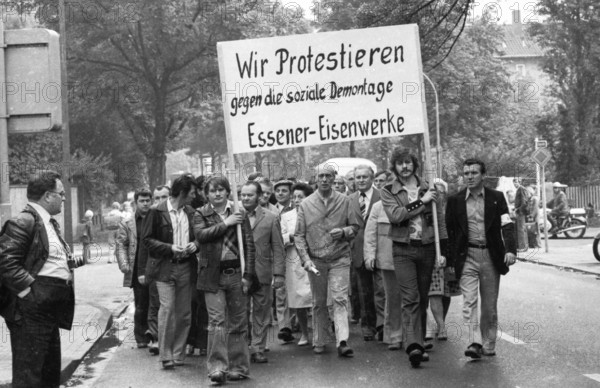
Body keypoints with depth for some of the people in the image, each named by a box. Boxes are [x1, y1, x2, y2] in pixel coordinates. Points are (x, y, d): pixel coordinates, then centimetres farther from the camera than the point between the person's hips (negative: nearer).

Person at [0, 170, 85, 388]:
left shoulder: (50, 223, 18)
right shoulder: (23, 222, -14)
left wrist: (77, 261, 12)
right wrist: (29, 290, -22)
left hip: (49, 311, 11)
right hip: (32, 310, -10)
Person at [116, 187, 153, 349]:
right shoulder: (127, 224, 9)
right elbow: (121, 245, 5)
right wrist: (123, 264, -10)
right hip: (138, 271, 0)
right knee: (141, 306, 4)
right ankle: (141, 338, 12)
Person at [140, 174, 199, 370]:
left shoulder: (190, 213, 11)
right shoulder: (157, 212, -4)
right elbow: (147, 238, -4)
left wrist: (195, 244, -2)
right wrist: (170, 248, -16)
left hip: (185, 267, 5)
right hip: (164, 266, -5)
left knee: (184, 312, 6)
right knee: (167, 307, -12)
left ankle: (178, 354, 16)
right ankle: (166, 355, -5)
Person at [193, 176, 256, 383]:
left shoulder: (239, 212, 6)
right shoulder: (201, 214, 5)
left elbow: (249, 244, 3)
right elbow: (201, 234, -15)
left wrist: (248, 274, -3)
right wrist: (225, 223, -16)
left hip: (236, 273, 1)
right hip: (213, 274, -1)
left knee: (238, 321, 7)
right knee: (217, 320, -8)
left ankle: (239, 366, 15)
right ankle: (217, 366, -6)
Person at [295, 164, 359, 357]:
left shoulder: (344, 201, 4)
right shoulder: (306, 204, 4)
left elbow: (355, 227, 10)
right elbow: (299, 235, 2)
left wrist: (344, 232, -13)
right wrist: (305, 259, -9)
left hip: (340, 259, -1)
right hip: (315, 261, 1)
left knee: (340, 299, -12)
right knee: (319, 303, 9)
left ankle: (342, 342, -18)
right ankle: (319, 342, 19)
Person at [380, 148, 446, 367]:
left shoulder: (428, 189, 9)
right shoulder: (388, 192, 3)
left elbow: (440, 220, 9)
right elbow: (395, 215, -15)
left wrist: (442, 251, 2)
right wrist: (421, 201, -13)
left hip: (427, 248, 3)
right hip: (403, 250, -3)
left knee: (423, 300, 8)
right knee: (410, 299, -13)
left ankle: (418, 344, 16)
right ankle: (414, 346, -22)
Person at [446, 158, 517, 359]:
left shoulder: (496, 198, 3)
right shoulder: (455, 200, 4)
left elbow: (507, 225, -5)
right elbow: (450, 232, 8)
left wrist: (510, 249, -21)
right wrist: (450, 261, 7)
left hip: (491, 256, 1)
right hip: (467, 256, 0)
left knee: (490, 305, 7)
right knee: (469, 301, -14)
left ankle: (488, 346, 17)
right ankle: (475, 342, -20)